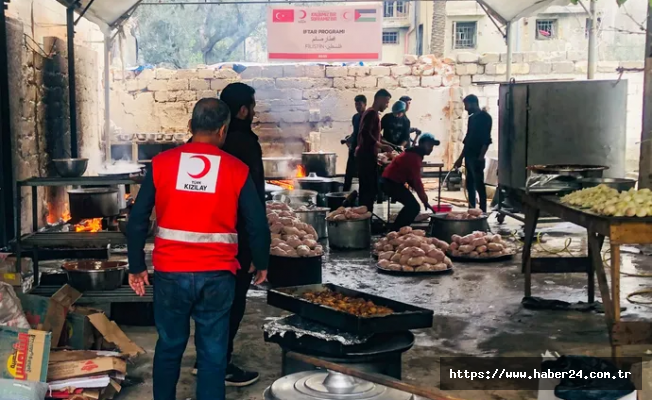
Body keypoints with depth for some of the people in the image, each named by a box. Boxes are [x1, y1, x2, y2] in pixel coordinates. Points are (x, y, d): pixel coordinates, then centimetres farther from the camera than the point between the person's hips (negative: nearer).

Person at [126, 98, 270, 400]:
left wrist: (136, 267, 10)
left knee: (169, 347, 19)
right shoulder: (237, 169, -3)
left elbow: (138, 219, -1)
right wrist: (262, 264, 16)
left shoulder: (161, 163, -1)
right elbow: (257, 224, 0)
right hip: (217, 276, -1)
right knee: (213, 353, 9)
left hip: (170, 273, 1)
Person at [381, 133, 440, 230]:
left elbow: (412, 178, 17)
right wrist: (425, 201, -18)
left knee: (411, 206, 16)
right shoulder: (414, 156, -19)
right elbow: (416, 181, -22)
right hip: (391, 183, -11)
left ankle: (396, 230, 20)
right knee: (413, 206, -14)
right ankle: (396, 232, -10)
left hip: (390, 181, 11)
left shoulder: (414, 154, 16)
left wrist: (423, 197, 8)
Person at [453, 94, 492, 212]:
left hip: (477, 157, -8)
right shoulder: (471, 118, 16)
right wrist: (461, 158, 19)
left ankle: (482, 212, -6)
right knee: (470, 184, 10)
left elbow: (486, 139, -15)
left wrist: (481, 157, -21)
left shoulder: (485, 117, -8)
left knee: (478, 184, -8)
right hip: (469, 156, 9)